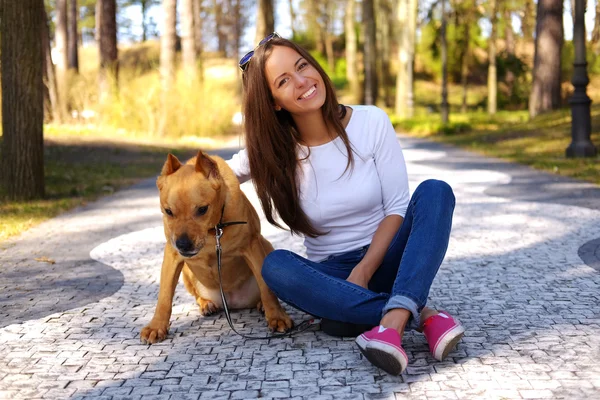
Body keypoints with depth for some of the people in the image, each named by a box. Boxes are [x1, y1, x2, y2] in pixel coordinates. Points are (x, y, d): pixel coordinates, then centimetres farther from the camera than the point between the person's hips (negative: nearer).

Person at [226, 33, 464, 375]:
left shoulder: (371, 122, -6)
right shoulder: (270, 152, -3)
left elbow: (397, 207, -7)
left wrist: (364, 269, -20)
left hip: (385, 259, 0)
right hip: (331, 274, 1)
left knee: (434, 192, -25)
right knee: (275, 267, -31)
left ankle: (396, 317, -46)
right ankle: (422, 314, -33)